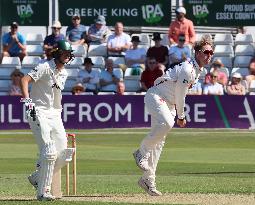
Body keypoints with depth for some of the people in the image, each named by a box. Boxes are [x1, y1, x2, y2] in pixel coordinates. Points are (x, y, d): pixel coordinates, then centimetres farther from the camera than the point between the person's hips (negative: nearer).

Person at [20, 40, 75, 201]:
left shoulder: (64, 73, 14)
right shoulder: (45, 67, -10)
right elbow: (25, 79, -23)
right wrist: (27, 99, -36)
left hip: (55, 115, 8)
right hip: (39, 113, -8)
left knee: (64, 154, 1)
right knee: (49, 152, -17)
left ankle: (38, 178, 21)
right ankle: (43, 192, -11)